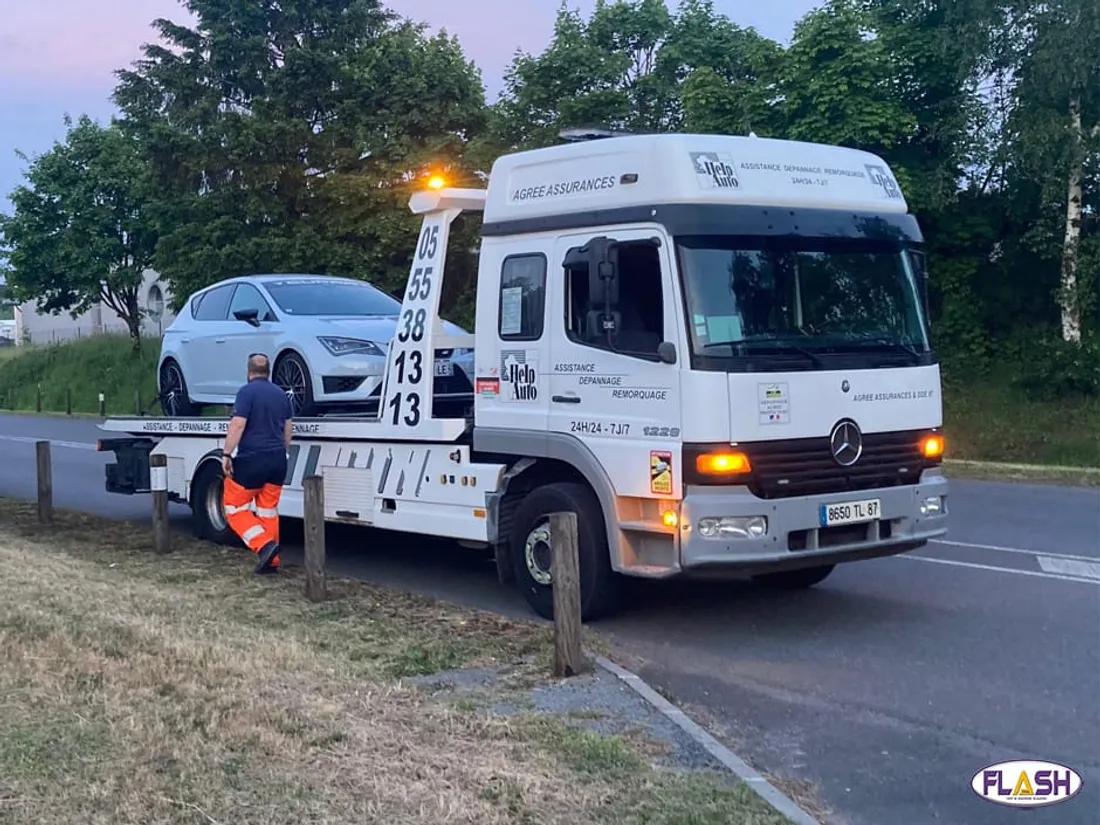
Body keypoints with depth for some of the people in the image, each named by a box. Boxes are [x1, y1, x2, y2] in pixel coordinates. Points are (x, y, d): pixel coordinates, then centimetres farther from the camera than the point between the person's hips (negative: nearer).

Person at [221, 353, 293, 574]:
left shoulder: (247, 392, -9)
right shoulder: (281, 394, 13)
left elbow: (237, 425, -18)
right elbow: (288, 428, 20)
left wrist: (226, 454, -13)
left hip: (252, 460, -6)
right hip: (277, 460, 7)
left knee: (235, 507, 4)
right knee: (269, 510, 13)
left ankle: (264, 545, -12)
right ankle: (271, 560, 12)